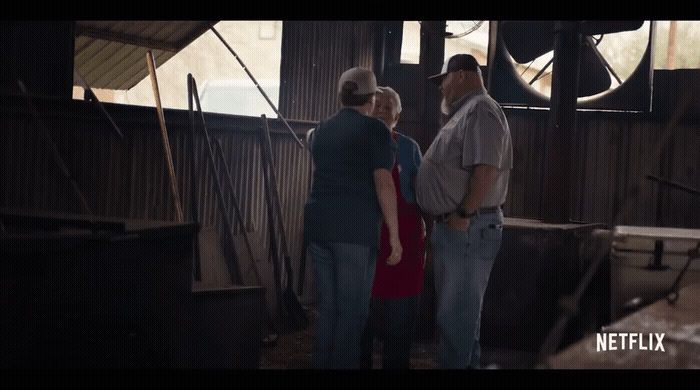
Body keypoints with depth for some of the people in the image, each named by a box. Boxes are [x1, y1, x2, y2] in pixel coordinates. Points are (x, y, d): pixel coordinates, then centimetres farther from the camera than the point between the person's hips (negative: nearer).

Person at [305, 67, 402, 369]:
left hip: (318, 223, 6)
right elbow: (383, 183, -11)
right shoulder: (374, 129, -3)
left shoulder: (322, 130, 18)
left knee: (327, 306, 11)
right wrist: (394, 234, -9)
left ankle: (322, 364, 13)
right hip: (355, 227, -6)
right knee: (352, 310, -1)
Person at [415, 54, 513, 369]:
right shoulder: (465, 113, 19)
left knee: (457, 313, -6)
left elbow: (486, 170, -23)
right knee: (455, 309, 16)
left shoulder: (480, 111, -13)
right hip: (452, 226, 10)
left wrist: (464, 214, -21)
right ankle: (464, 364, 23)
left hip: (468, 228, -10)